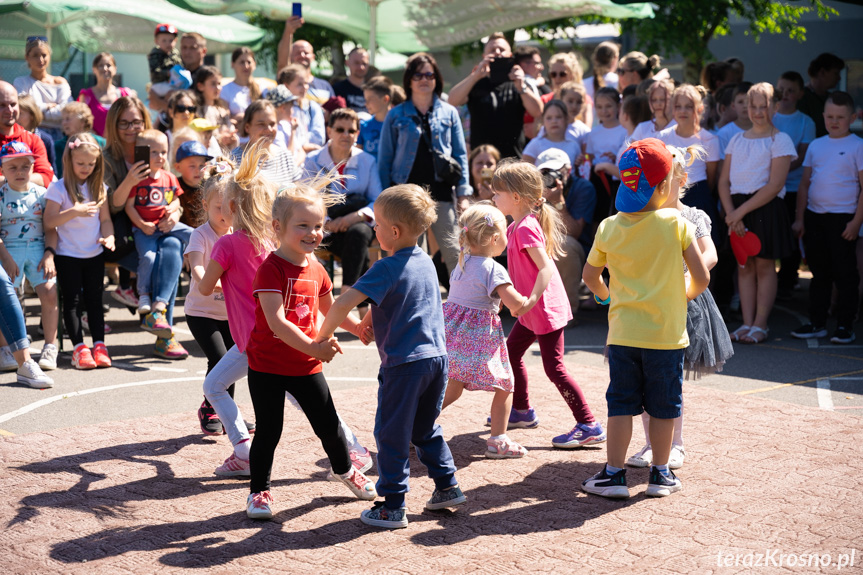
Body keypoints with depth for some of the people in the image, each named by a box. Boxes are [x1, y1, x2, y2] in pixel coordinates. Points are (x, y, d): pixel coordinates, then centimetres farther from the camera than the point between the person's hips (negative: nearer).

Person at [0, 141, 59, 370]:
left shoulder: (41, 193, 7)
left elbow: (50, 228, 7)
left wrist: (49, 253, -7)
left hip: (38, 249, 2)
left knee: (50, 294, -14)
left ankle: (50, 347, -1)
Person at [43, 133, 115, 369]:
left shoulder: (99, 188, 6)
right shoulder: (59, 188, -9)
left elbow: (105, 219, 10)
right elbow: (48, 221, -14)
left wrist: (108, 236, -9)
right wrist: (74, 212, -26)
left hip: (94, 254, 4)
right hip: (68, 255, -4)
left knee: (94, 299, 6)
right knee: (72, 301, -1)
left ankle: (99, 346, 8)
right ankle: (79, 348, 1)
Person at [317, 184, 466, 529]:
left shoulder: (387, 269, -15)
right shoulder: (426, 262, 9)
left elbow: (344, 303, -22)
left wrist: (323, 336, -7)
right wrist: (373, 316, 21)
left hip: (404, 362, -7)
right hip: (437, 357, 7)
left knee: (392, 435, 4)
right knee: (425, 429, 23)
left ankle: (392, 507, 8)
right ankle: (447, 486, 25)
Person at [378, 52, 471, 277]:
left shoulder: (449, 113, 9)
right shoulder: (396, 116, 6)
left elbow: (460, 154, 9)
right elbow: (385, 159, 8)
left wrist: (463, 193, 1)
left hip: (440, 190, 0)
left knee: (451, 249, -3)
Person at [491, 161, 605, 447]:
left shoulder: (526, 228, -20)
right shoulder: (516, 226, 10)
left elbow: (546, 267, -28)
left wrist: (531, 300, -35)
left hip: (546, 309, -11)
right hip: (532, 312, 11)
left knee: (554, 368, -8)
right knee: (511, 351, 20)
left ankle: (590, 426, -4)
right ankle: (522, 411, 36)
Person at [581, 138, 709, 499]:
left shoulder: (608, 228, -2)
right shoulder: (677, 225, -10)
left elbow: (590, 275, 9)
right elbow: (701, 278, -10)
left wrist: (604, 294, 30)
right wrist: (685, 295, 12)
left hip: (623, 333, 2)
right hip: (667, 333, -2)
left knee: (622, 403, 10)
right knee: (663, 406, 11)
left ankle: (614, 474, 10)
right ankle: (660, 475, 19)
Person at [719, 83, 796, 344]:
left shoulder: (779, 140, -3)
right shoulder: (737, 140, 12)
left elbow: (775, 185, -12)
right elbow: (724, 181, 8)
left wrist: (741, 211, -15)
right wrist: (731, 214, -8)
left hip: (766, 208, -4)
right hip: (737, 208, 4)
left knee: (764, 265, 0)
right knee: (744, 265, 5)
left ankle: (760, 324, 5)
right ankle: (747, 323, 9)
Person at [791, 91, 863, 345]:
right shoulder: (816, 146, 11)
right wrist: (800, 218, 8)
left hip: (842, 218, -5)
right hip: (814, 217, 5)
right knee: (819, 273, 12)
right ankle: (817, 323, 19)